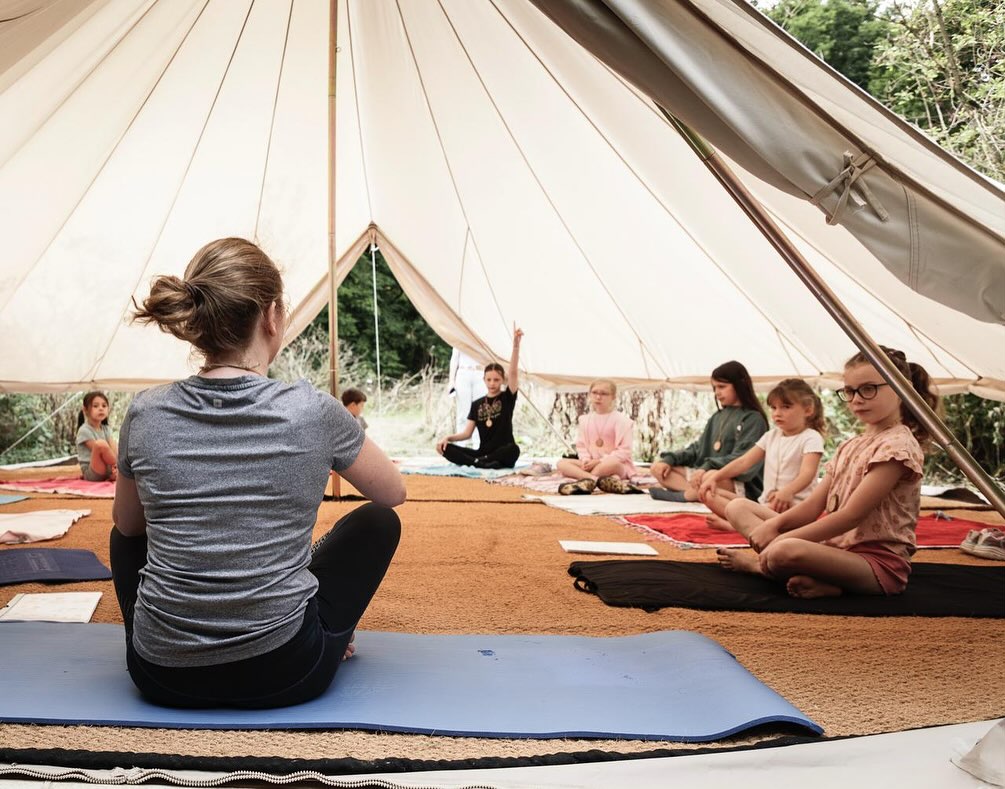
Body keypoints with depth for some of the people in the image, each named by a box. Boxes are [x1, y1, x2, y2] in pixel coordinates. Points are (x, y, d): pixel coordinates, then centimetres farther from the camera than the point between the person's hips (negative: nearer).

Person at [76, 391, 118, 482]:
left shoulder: (106, 429, 11)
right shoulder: (84, 430, -8)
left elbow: (115, 450, -3)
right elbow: (99, 448, -16)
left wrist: (116, 467, -22)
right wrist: (117, 465, -19)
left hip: (108, 469, 7)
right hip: (92, 473, -7)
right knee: (101, 443, -34)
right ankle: (118, 471, -19)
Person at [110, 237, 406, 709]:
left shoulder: (146, 414, -6)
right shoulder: (313, 412, -14)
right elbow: (394, 494, 6)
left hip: (161, 676, 3)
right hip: (282, 674, -2)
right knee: (378, 522, 20)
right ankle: (324, 643, 31)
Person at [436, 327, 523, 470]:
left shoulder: (507, 398, 2)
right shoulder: (477, 404, 12)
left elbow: (514, 372, -14)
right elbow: (467, 433, 9)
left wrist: (516, 345, -29)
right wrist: (447, 438, -12)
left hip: (502, 455, -3)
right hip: (482, 452, 3)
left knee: (513, 450, -39)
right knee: (446, 448, -17)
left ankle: (477, 462, -26)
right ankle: (482, 463, -33)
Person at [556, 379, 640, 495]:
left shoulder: (621, 420, -7)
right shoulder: (585, 419, 9)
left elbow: (624, 451, -12)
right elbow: (581, 445, 9)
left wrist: (600, 461, -19)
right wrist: (586, 460, -14)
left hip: (618, 465, -6)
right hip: (591, 465, 6)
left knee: (612, 463, -42)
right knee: (562, 463, -20)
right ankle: (600, 480, -39)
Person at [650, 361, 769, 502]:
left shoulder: (753, 418, -4)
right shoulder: (717, 417, 19)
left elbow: (742, 459, -17)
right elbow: (699, 448, 16)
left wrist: (708, 467, -31)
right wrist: (670, 459, -1)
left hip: (739, 485, -8)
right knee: (658, 468, -2)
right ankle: (699, 493, -22)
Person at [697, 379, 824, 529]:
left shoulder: (811, 438, -5)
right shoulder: (771, 436, 16)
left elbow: (807, 474, -21)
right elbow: (743, 462, 12)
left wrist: (787, 492, -42)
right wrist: (715, 477, -3)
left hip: (792, 505, -7)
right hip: (765, 503, 7)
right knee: (709, 493, -8)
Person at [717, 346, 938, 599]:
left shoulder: (898, 446, -12)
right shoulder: (850, 446, 17)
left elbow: (851, 515, -18)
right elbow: (814, 505, 11)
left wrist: (783, 539, -18)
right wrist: (774, 525, -9)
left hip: (878, 560, -10)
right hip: (835, 545, 10)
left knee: (785, 552, -41)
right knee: (737, 507, 6)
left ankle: (758, 563, -7)